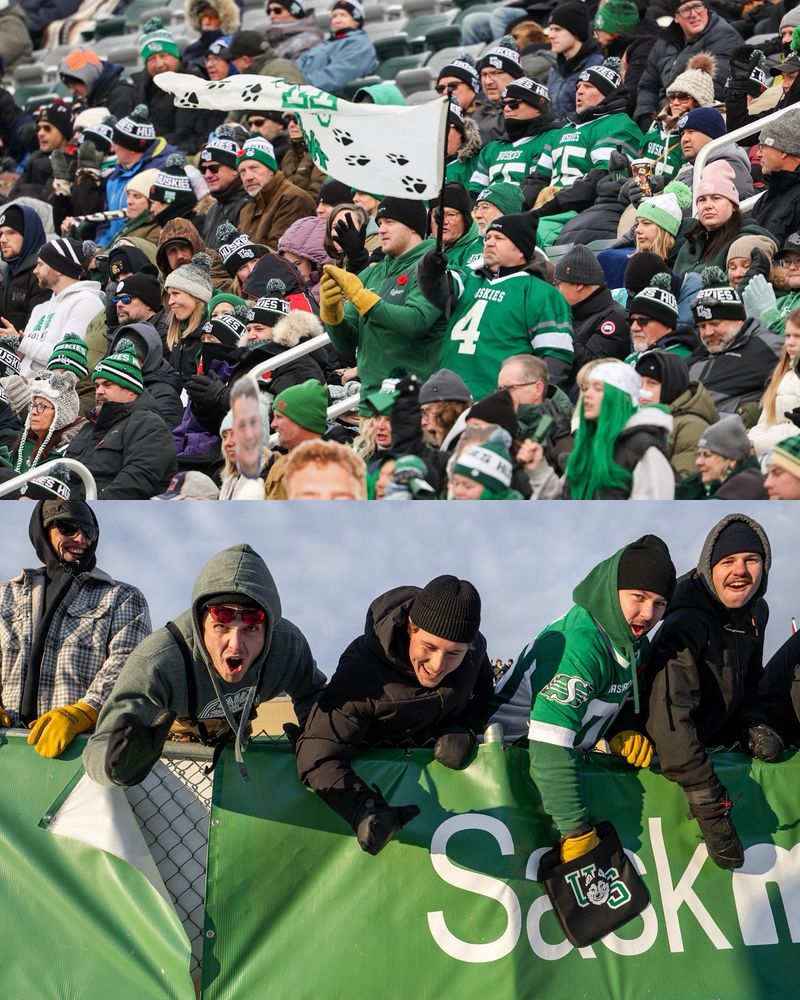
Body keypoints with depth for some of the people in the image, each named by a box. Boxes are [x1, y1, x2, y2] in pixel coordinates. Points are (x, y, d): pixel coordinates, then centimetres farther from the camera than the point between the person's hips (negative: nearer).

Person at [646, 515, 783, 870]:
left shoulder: (756, 611, -5)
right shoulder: (687, 623, -31)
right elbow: (669, 717, -39)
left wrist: (753, 723, -6)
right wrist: (709, 804, -41)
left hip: (723, 731, 7)